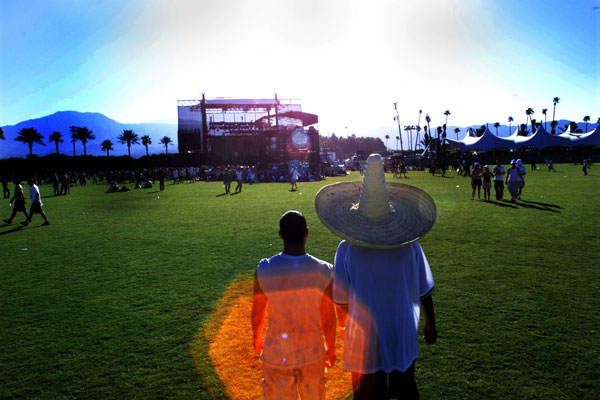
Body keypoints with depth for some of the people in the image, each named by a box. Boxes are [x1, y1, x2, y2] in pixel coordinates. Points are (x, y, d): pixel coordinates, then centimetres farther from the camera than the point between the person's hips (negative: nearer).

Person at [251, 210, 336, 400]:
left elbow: (257, 313, -6)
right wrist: (331, 348, 10)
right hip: (312, 354, 0)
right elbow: (328, 318, -8)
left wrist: (256, 338, 15)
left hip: (276, 355, 0)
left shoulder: (264, 270, -19)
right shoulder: (323, 271, -19)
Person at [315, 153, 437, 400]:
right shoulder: (410, 247, -15)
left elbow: (341, 301, -12)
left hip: (364, 341, -2)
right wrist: (430, 324, 14)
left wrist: (345, 328, 7)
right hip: (404, 338, 2)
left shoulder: (347, 250, -20)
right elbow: (424, 293, -3)